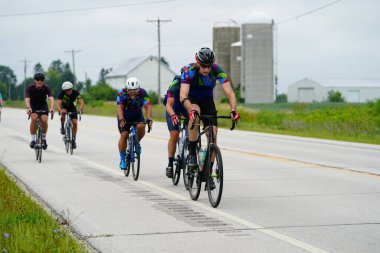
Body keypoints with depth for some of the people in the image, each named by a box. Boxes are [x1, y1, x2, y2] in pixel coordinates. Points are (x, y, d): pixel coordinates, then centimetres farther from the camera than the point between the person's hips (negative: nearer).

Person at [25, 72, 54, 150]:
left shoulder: (46, 88, -19)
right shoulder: (30, 88, -21)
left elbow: (51, 98, -32)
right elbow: (27, 99, -34)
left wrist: (52, 108, -51)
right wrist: (28, 108, -54)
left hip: (43, 106, 1)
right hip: (33, 106, -1)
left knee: (44, 120, -24)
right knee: (34, 118, -30)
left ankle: (44, 139, -1)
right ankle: (32, 139, -19)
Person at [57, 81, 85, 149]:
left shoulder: (76, 93, -25)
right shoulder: (62, 93, -28)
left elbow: (81, 102, -33)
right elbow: (58, 103, -36)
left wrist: (80, 109, -53)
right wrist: (60, 110, -56)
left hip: (72, 108, 2)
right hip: (64, 107, -2)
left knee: (75, 123, -12)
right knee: (63, 113, -37)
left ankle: (73, 139, 2)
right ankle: (62, 127, -14)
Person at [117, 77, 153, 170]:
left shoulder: (142, 93, -25)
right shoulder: (122, 93, -28)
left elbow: (148, 106, -35)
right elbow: (120, 107, -38)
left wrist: (148, 118, -53)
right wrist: (121, 119, -56)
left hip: (137, 116, 1)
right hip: (124, 117, -1)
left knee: (141, 127, -28)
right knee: (124, 135, -16)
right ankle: (122, 159, -2)